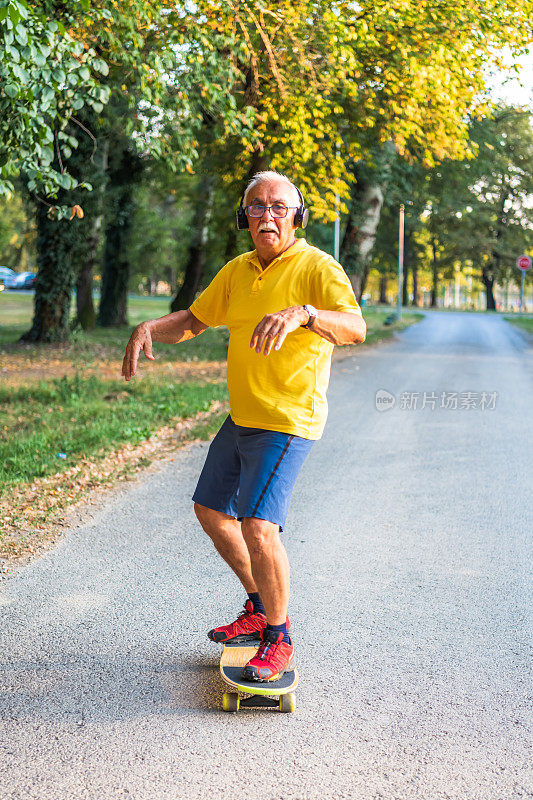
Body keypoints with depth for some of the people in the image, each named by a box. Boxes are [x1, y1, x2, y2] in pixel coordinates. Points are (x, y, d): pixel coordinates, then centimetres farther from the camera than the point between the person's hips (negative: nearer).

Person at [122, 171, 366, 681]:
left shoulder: (317, 267, -13)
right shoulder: (238, 271, 9)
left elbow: (355, 328, -29)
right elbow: (194, 320, 18)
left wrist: (301, 314, -49)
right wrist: (149, 328, -3)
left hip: (287, 420, -8)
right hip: (241, 418, 9)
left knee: (258, 525, -19)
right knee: (211, 511, 17)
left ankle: (278, 639, 1)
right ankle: (260, 608, 33)